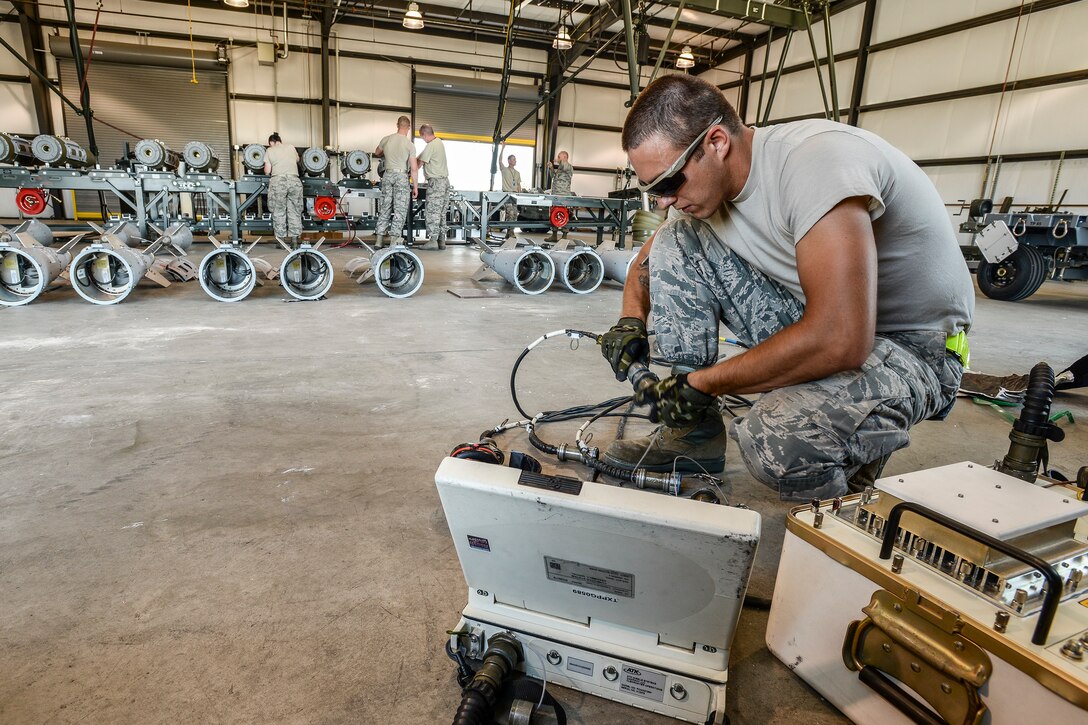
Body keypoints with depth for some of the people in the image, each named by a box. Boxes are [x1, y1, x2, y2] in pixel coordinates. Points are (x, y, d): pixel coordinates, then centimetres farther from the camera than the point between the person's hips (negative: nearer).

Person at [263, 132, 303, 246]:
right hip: (294, 180, 2)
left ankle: (281, 239, 5)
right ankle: (295, 239, 5)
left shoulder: (269, 151, 13)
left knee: (279, 212, 6)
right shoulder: (291, 148, 20)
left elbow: (267, 171, 12)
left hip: (278, 180, -2)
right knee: (294, 211, 7)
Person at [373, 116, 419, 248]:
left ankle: (379, 239, 10)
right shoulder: (410, 145, -8)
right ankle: (394, 238, -5)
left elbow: (377, 153, 23)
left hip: (388, 175, 4)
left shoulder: (386, 139, 4)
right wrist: (415, 186, -2)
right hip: (402, 176, -4)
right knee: (400, 209, 0)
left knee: (385, 207, 9)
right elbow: (414, 168, -10)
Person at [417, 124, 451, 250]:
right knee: (442, 212, 8)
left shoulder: (430, 145, -12)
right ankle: (442, 240, 9)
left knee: (433, 211, -6)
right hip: (445, 179, 9)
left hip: (436, 181, -9)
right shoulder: (439, 142, 15)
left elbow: (420, 163, -8)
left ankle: (433, 240, -8)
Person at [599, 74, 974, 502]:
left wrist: (704, 382, -25)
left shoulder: (815, 158, -28)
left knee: (776, 443, -36)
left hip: (910, 344, -7)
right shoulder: (702, 177, -4)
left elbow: (839, 341, -36)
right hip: (811, 317, 7)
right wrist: (631, 320, -9)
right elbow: (651, 258, 13)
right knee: (675, 241, -6)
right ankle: (694, 434, -3)